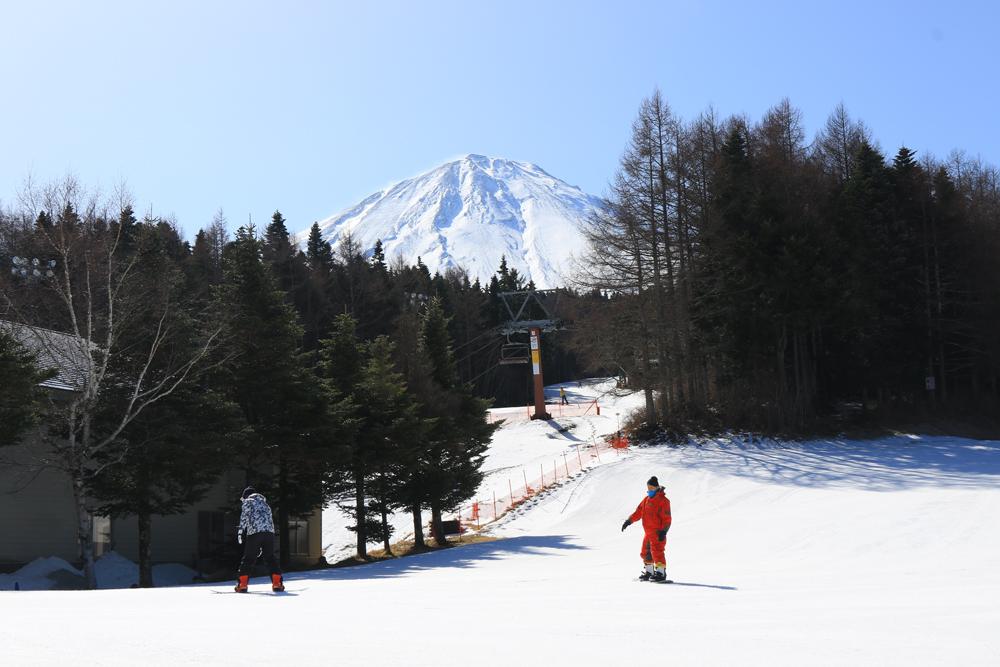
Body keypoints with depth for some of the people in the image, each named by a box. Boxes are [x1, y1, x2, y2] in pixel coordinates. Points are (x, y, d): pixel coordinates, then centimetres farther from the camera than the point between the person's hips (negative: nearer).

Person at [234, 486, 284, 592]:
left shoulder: (248, 502, 13)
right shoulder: (265, 503, 31)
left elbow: (244, 517, -3)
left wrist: (241, 531, -6)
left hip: (254, 532, -5)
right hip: (269, 532, 5)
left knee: (248, 558, 1)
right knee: (270, 558, 9)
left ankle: (242, 584, -3)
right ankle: (277, 583, 1)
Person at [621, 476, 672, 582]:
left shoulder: (663, 500, -9)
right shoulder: (646, 499, 14)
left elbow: (667, 518, -13)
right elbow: (638, 512, 18)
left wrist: (663, 531, -20)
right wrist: (629, 521, 9)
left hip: (658, 532, -8)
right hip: (648, 532, 9)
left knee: (657, 552, -13)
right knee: (646, 552, 13)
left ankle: (661, 573, -10)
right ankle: (649, 572, 23)